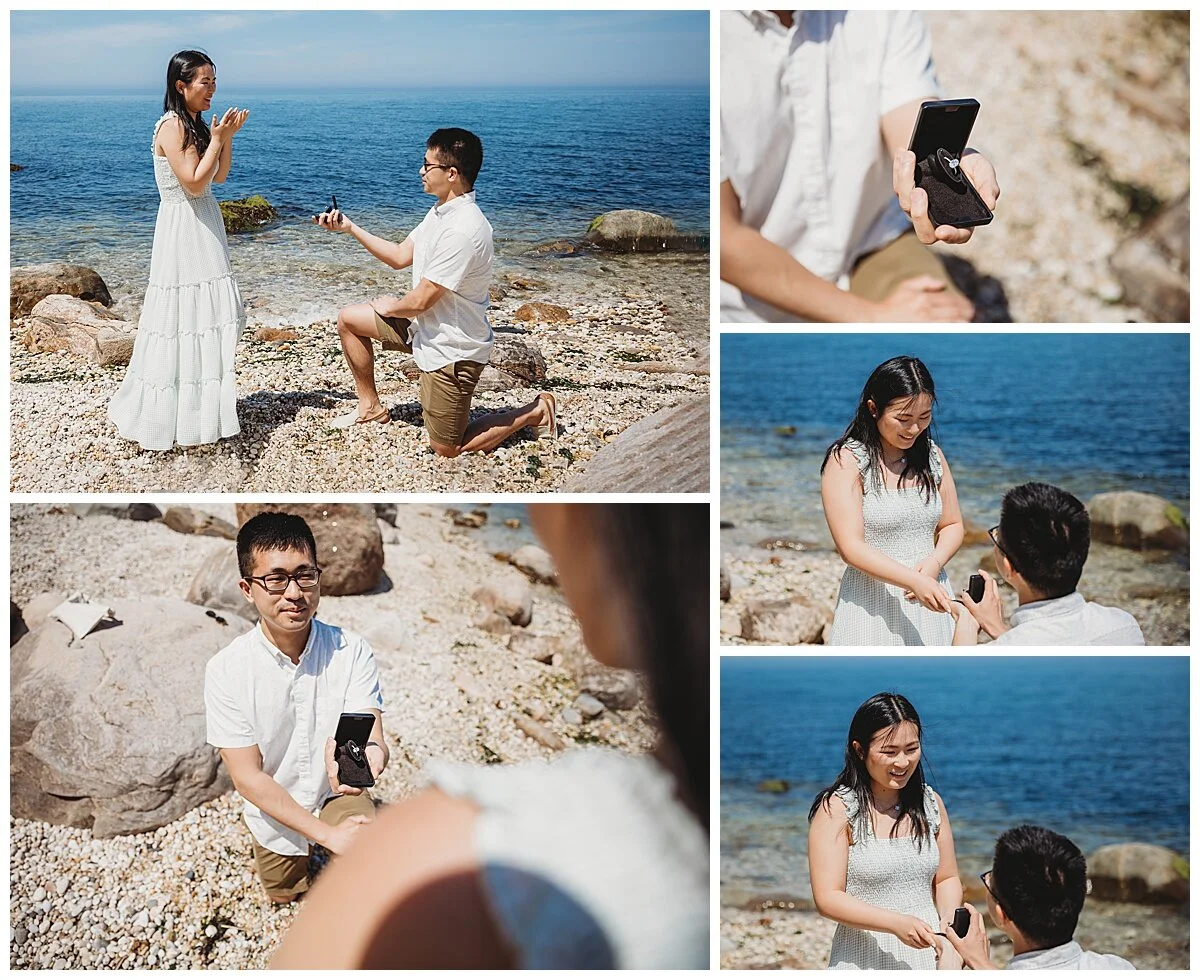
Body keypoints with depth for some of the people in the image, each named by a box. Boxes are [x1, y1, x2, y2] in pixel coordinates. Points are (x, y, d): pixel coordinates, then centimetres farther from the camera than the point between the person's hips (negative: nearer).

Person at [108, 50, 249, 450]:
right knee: (184, 317, -5)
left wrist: (227, 137, 2)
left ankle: (202, 401, 21)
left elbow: (219, 176, 13)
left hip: (204, 228, 9)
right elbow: (194, 182, -22)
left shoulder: (194, 125, 11)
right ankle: (179, 416, 1)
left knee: (206, 317, 12)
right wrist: (216, 139, -15)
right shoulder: (172, 126, -16)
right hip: (183, 229, -9)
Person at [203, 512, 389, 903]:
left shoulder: (351, 651, -22)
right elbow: (248, 777, -21)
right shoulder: (226, 670, -24)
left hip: (337, 795, -1)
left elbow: (372, 736, -29)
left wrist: (370, 753, -56)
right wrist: (325, 834, -29)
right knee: (284, 893, 25)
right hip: (275, 809, 2)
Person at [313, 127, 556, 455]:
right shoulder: (442, 211, 1)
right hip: (426, 327, 10)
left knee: (447, 448, 0)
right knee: (348, 319, 15)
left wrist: (390, 307, -4)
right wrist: (350, 227, 6)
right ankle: (371, 407, 29)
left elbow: (420, 300, -25)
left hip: (451, 351, -9)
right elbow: (400, 256, 13)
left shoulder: (462, 230, -31)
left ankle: (535, 411, 13)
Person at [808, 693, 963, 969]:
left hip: (927, 954, 4)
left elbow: (947, 879, 12)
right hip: (865, 961, -4)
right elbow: (827, 898, -16)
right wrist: (896, 923, -27)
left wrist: (948, 920, -9)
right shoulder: (836, 809, -11)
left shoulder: (930, 803, 4)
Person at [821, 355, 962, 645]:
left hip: (929, 602, 5)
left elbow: (952, 525, 14)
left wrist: (935, 562, -8)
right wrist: (914, 581, -28)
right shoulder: (846, 460, -10)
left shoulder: (931, 455, 8)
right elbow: (851, 547, -17)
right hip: (873, 606, -5)